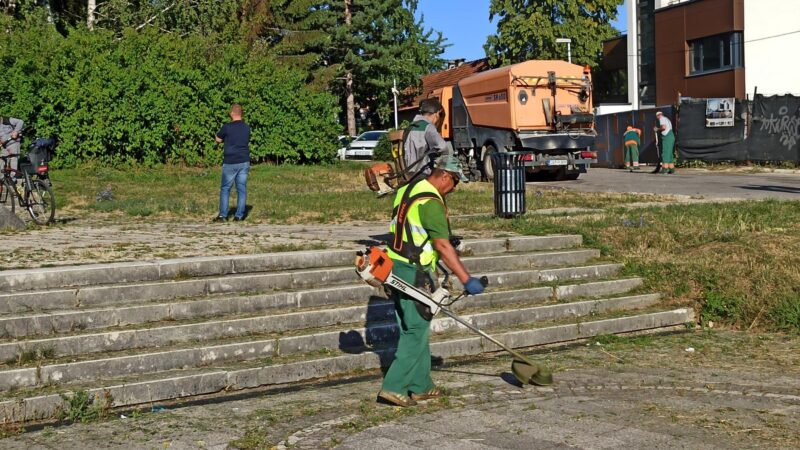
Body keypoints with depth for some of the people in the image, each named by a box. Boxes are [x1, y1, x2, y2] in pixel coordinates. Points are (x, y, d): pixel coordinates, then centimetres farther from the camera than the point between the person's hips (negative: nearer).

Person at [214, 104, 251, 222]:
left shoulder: (227, 127, -10)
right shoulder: (246, 128, 5)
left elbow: (218, 140, 4)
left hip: (230, 162, -4)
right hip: (244, 162, 4)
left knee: (225, 189, 5)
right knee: (242, 189, 5)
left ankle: (222, 215, 3)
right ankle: (239, 215, 5)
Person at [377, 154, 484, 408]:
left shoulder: (408, 190, 12)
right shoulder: (431, 203, -17)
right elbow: (443, 246, -22)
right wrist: (466, 280, -22)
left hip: (395, 266, 10)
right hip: (414, 274, -10)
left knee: (414, 329, 15)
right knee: (416, 332, -4)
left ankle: (420, 387, 22)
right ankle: (394, 387, -5)